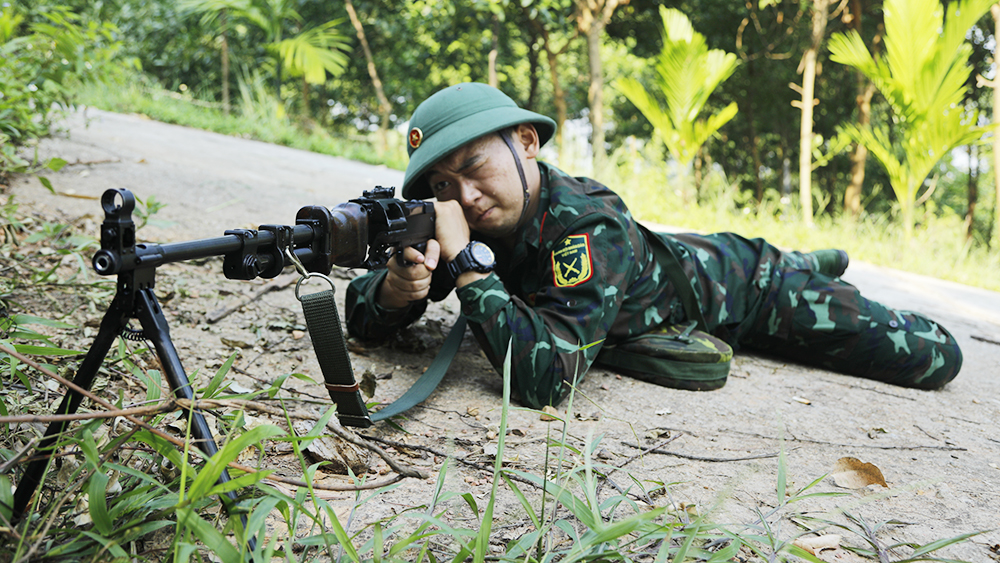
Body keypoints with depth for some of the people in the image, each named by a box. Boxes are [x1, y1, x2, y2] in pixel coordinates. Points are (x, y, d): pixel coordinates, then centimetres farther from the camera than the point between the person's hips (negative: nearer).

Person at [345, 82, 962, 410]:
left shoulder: (588, 226, -41)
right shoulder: (456, 222, -22)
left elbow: (546, 377, -51)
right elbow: (361, 318, -17)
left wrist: (467, 259, -50)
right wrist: (396, 285, -39)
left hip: (741, 285, -6)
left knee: (933, 359, -2)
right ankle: (816, 264, 54)